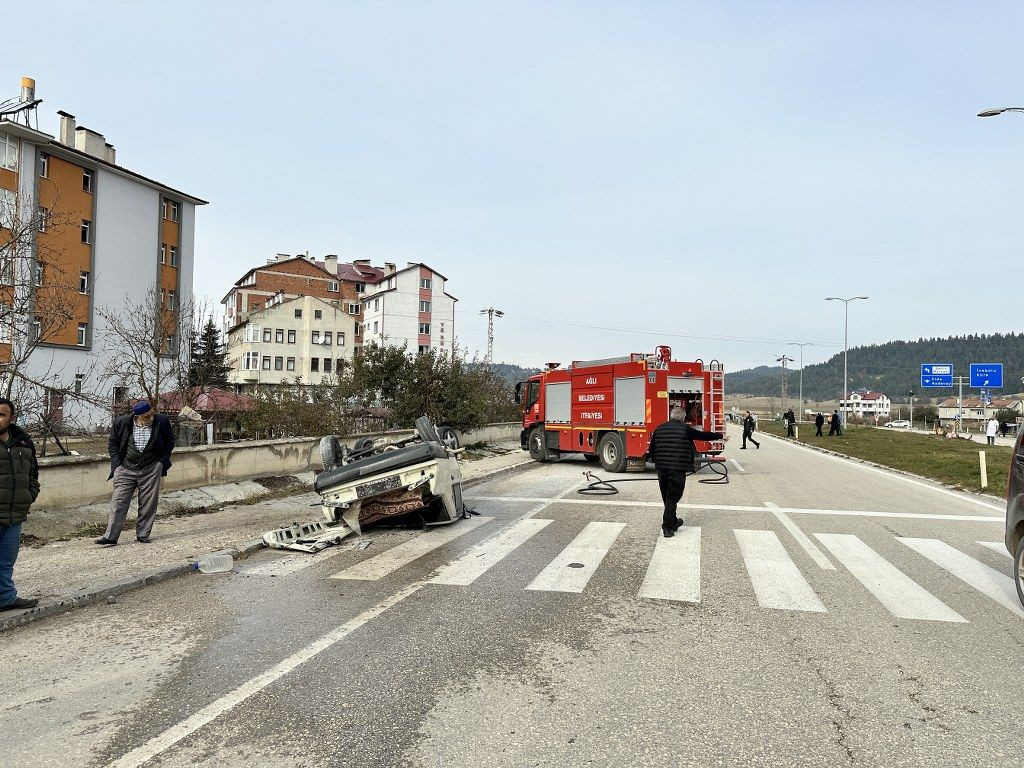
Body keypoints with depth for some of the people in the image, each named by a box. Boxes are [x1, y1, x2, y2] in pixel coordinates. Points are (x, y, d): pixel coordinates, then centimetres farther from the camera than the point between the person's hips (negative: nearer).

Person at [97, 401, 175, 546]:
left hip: (151, 470, 0)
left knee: (148, 504, 3)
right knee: (119, 502, -3)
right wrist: (117, 463, 0)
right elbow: (112, 443, 9)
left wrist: (162, 461, 1)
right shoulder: (121, 423, -6)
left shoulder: (161, 421, -6)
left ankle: (142, 534, 14)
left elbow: (170, 441, 9)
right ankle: (110, 536, 0)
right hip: (126, 469, 0)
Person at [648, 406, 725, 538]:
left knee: (667, 498, 17)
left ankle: (673, 522, 32)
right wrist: (720, 436, 21)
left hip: (661, 469, 5)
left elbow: (651, 451, 11)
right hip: (678, 470, -5)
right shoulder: (685, 429, -4)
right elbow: (704, 435, 6)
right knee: (672, 498, 1)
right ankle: (667, 528, 1)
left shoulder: (659, 429, 8)